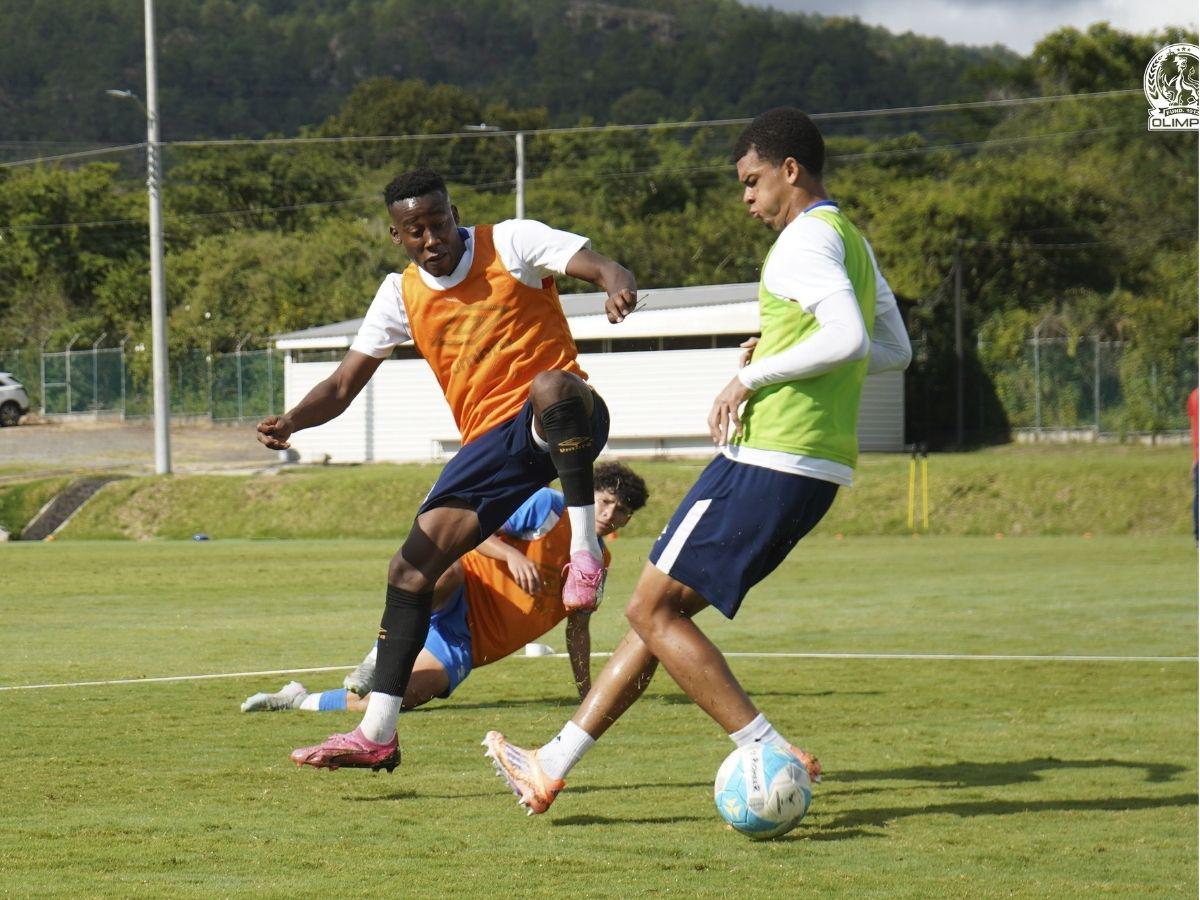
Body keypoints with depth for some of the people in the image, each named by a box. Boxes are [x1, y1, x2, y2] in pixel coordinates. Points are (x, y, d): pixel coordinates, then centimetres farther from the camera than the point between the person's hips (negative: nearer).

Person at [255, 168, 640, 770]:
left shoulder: (511, 243, -4)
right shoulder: (401, 296, 10)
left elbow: (600, 267, -15)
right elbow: (345, 384, 10)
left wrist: (618, 287, -41)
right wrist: (292, 421, -11)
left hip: (563, 425, -5)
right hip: (491, 443, 5)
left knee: (553, 387, -42)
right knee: (411, 567, -6)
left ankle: (585, 551, -33)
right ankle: (377, 732, -2)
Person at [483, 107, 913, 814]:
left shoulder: (806, 239, -12)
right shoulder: (853, 241, 19)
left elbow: (849, 337, -27)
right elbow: (895, 350, 27)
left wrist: (753, 376, -16)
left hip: (768, 459, -10)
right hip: (819, 469, 10)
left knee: (653, 610, -5)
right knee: (663, 611, 13)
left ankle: (774, 755, -9)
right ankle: (553, 766, 15)